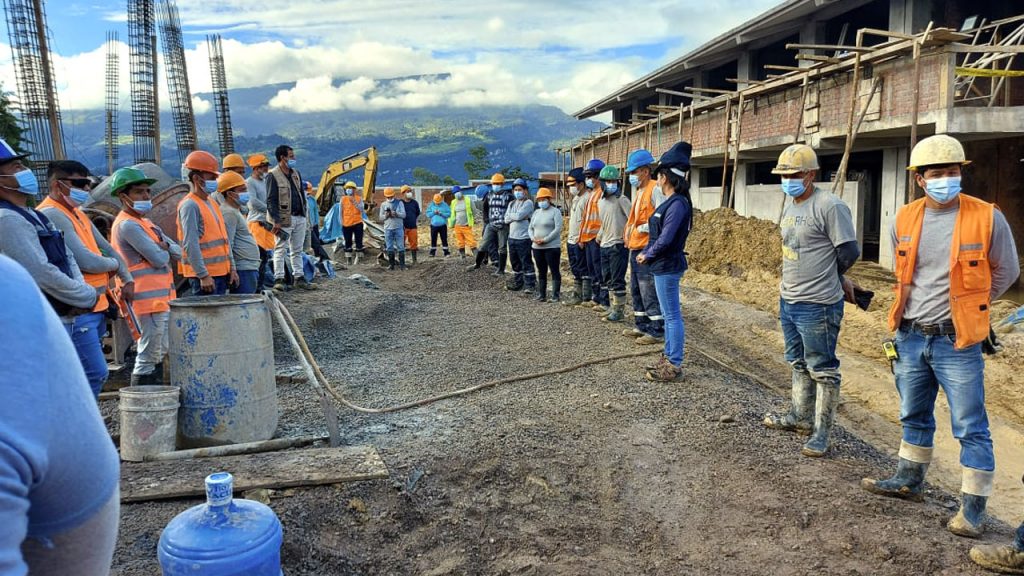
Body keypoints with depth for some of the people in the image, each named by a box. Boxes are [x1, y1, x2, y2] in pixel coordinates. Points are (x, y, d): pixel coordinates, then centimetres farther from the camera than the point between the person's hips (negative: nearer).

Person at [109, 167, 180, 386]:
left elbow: (178, 252, 13)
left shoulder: (146, 223, 17)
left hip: (161, 298, 10)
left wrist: (164, 246, -7)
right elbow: (158, 259, -19)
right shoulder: (127, 225, -13)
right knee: (148, 359, -6)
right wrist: (163, 250, 3)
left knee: (158, 355, 17)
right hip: (149, 300, -10)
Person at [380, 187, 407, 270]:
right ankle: (391, 264, 11)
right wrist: (386, 215, -11)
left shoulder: (399, 202, 3)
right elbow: (381, 218, 10)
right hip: (388, 229, 2)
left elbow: (404, 215, -3)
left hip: (398, 228, -2)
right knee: (389, 248, 4)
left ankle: (402, 264, 1)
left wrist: (396, 214, -20)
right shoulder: (383, 204, 10)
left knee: (400, 247, -2)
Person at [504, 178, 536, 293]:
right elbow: (506, 219, 6)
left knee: (526, 263, -5)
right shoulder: (512, 204, 16)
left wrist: (510, 215, 1)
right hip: (512, 237, 7)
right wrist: (515, 216, -9)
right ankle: (517, 283, 26)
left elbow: (519, 216, -17)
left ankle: (530, 285, -2)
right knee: (515, 263, 15)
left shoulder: (528, 203, -6)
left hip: (524, 238, -7)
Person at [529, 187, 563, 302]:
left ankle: (556, 295, 0)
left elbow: (558, 229, -14)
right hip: (537, 247, 7)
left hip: (552, 247, -6)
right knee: (541, 272, 11)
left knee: (554, 271, -3)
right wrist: (533, 238, -4)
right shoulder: (536, 212, 16)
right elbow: (531, 228, 17)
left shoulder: (555, 211, -4)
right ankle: (541, 295, 17)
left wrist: (545, 240, -18)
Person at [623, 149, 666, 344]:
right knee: (637, 290, 16)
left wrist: (644, 228, -16)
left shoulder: (655, 189, -13)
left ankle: (658, 331, 0)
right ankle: (642, 326, 27)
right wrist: (629, 235, 12)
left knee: (650, 291, -7)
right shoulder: (639, 191, 18)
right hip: (635, 247, 10)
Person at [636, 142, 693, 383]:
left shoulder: (677, 204, -18)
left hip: (668, 267, -10)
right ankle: (669, 358, 28)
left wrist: (647, 255, -7)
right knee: (669, 314, 17)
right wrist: (645, 254, 5)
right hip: (663, 265, 10)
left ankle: (675, 366, 4)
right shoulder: (670, 202, 10)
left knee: (672, 316, -3)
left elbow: (665, 239, -21)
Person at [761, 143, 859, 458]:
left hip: (817, 305, -9)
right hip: (788, 301, 10)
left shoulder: (829, 206, -17)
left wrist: (829, 279, 1)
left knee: (822, 370, 2)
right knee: (798, 363, 21)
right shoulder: (791, 207, 11)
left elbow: (849, 252, -16)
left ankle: (822, 431, 12)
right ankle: (800, 415, 37)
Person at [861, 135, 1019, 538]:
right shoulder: (904, 220, 1)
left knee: (970, 428, 2)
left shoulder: (987, 218, -10)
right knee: (913, 417, 19)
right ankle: (909, 481, 36)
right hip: (910, 337, 5)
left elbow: (1005, 273, 5)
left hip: (957, 342, -4)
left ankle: (973, 509, 12)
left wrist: (967, 307, 13)